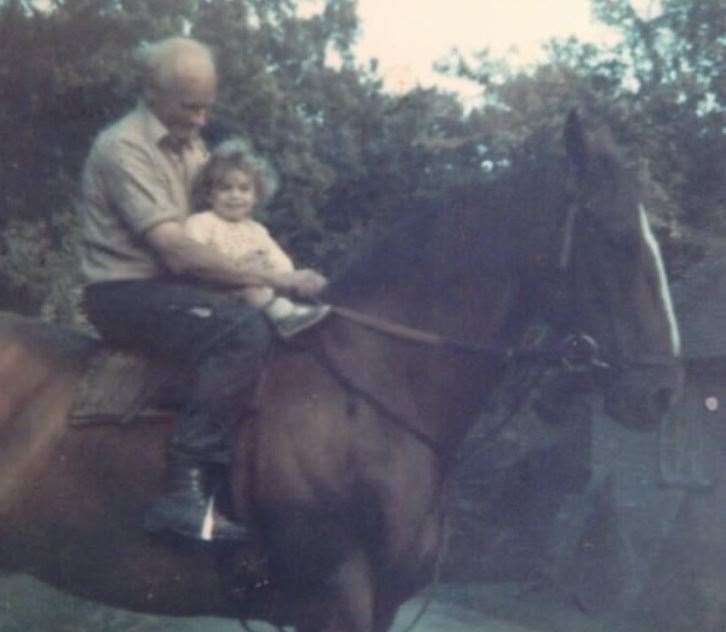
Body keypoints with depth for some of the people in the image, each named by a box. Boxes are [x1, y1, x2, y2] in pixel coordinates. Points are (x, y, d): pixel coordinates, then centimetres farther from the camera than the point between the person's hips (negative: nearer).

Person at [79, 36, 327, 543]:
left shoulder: (191, 144, 14)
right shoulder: (124, 147, -14)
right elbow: (177, 253, -23)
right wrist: (276, 279, -24)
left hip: (177, 286, 9)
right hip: (126, 293, -9)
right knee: (244, 331, -33)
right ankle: (186, 493, -34)